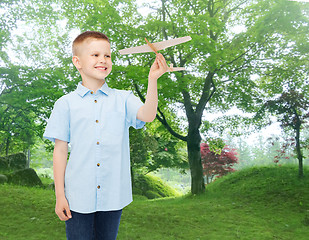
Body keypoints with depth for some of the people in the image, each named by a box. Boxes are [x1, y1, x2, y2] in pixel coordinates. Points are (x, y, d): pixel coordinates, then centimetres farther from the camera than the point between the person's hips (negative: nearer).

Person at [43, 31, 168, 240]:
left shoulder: (123, 99, 2)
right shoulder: (66, 104, 0)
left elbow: (148, 115, -15)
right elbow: (60, 150, 1)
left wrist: (152, 80, -26)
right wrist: (60, 195, 0)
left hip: (113, 194, 1)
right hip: (78, 196, -1)